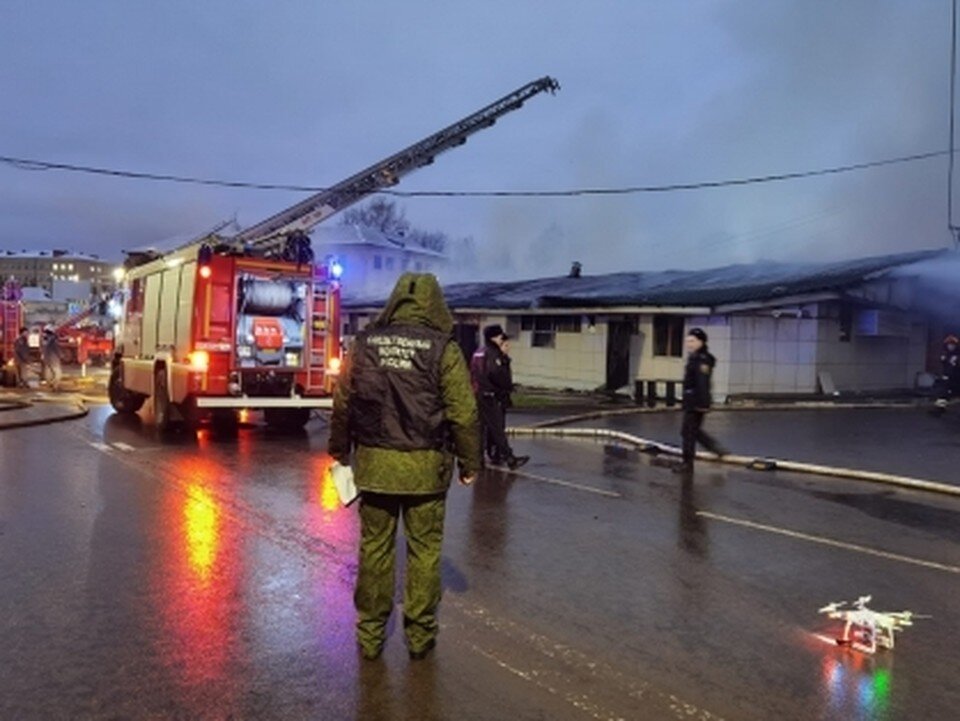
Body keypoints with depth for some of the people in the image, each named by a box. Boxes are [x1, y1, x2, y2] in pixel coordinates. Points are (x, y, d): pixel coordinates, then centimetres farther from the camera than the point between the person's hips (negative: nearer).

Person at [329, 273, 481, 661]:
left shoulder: (364, 343, 2)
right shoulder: (443, 349, -7)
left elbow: (342, 403, 7)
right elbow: (463, 414, -8)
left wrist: (340, 452, 19)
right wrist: (469, 463, 4)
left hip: (373, 463, 2)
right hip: (424, 467, -2)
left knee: (375, 547, 13)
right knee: (424, 549, 10)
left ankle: (371, 634, 22)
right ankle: (420, 633, 20)